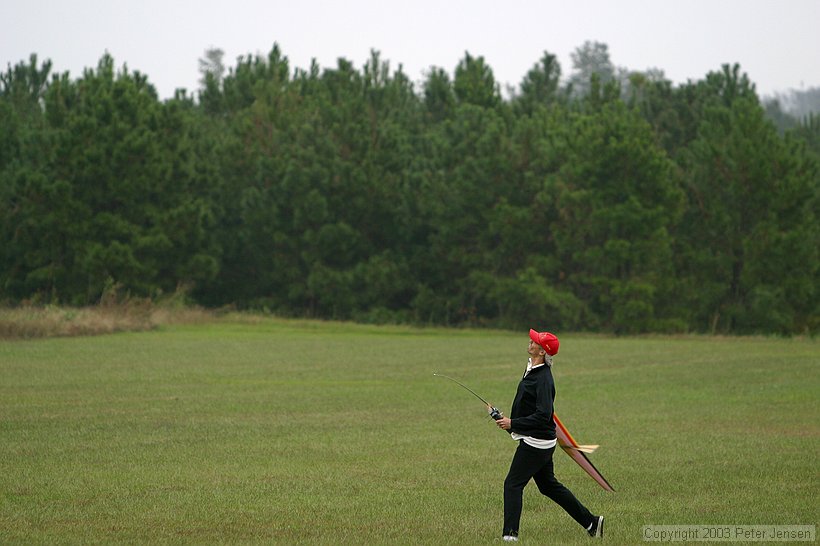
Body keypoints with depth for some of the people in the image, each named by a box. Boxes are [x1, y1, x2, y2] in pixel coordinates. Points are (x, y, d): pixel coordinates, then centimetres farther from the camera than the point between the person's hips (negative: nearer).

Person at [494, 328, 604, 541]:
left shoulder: (543, 379, -22)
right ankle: (591, 522, 25)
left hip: (536, 442, -10)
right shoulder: (532, 369, 8)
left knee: (513, 484, -9)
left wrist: (513, 424, -26)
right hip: (538, 441, 10)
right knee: (549, 485, 19)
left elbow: (543, 416, -28)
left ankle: (510, 534, -10)